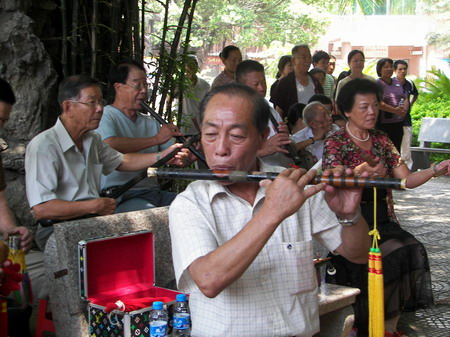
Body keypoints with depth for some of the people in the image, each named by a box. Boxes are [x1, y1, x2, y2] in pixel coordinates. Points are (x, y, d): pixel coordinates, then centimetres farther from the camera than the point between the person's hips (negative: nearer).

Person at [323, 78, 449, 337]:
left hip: (382, 221, 5)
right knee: (393, 254, -27)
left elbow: (407, 179, 8)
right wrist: (361, 171, -35)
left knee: (414, 250, -22)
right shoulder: (336, 142, -1)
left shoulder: (381, 140, 15)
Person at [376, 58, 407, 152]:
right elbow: (378, 103, -18)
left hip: (398, 123, 7)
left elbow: (405, 98, 16)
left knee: (397, 148, 12)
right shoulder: (377, 83, -7)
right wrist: (395, 110, -22)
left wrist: (404, 109, -6)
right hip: (383, 123, -6)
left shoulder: (397, 82, 14)